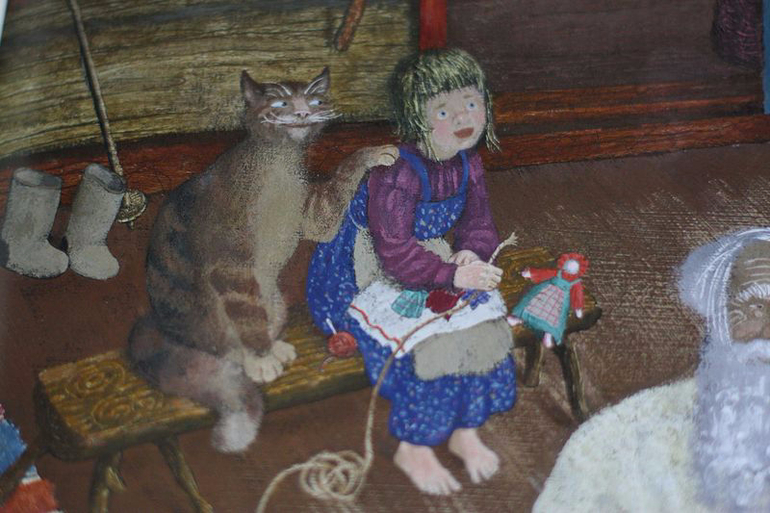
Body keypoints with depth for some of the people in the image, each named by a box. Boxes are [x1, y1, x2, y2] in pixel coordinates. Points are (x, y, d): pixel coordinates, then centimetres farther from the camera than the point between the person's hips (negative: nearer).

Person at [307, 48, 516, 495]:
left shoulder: (469, 165, -1)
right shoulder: (396, 173, -28)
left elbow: (479, 223, 6)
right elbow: (396, 254, -31)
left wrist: (472, 253, -17)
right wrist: (452, 275, -37)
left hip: (433, 262, 8)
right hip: (369, 276, -8)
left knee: (486, 324, -10)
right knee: (433, 341, -26)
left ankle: (466, 431, 9)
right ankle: (414, 449, -5)